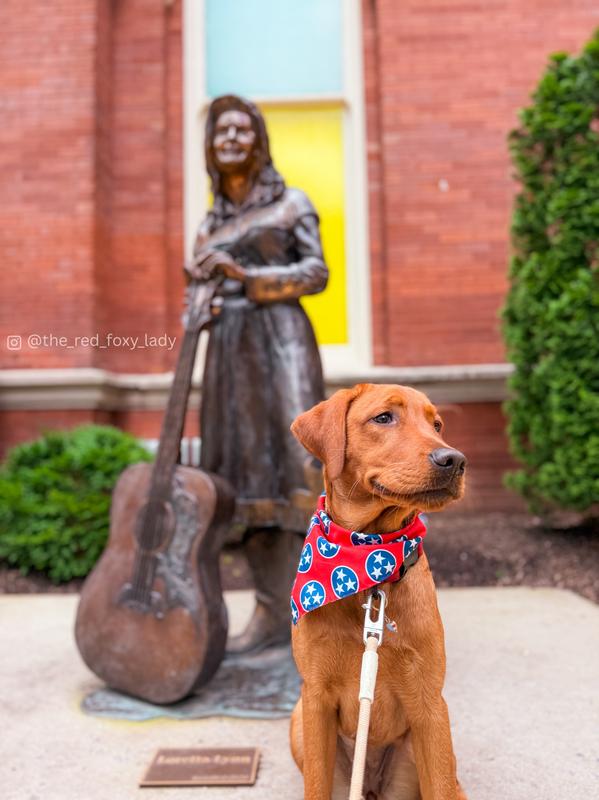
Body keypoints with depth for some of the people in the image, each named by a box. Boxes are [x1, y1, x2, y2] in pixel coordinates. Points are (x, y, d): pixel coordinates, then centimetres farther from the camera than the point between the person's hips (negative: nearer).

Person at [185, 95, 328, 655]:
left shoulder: (290, 203, 9)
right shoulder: (210, 224, 20)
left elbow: (317, 273, -1)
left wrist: (245, 274, -11)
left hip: (281, 338, -4)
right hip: (229, 347, 4)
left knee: (293, 457, -16)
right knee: (245, 471, -2)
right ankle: (271, 613, 4)